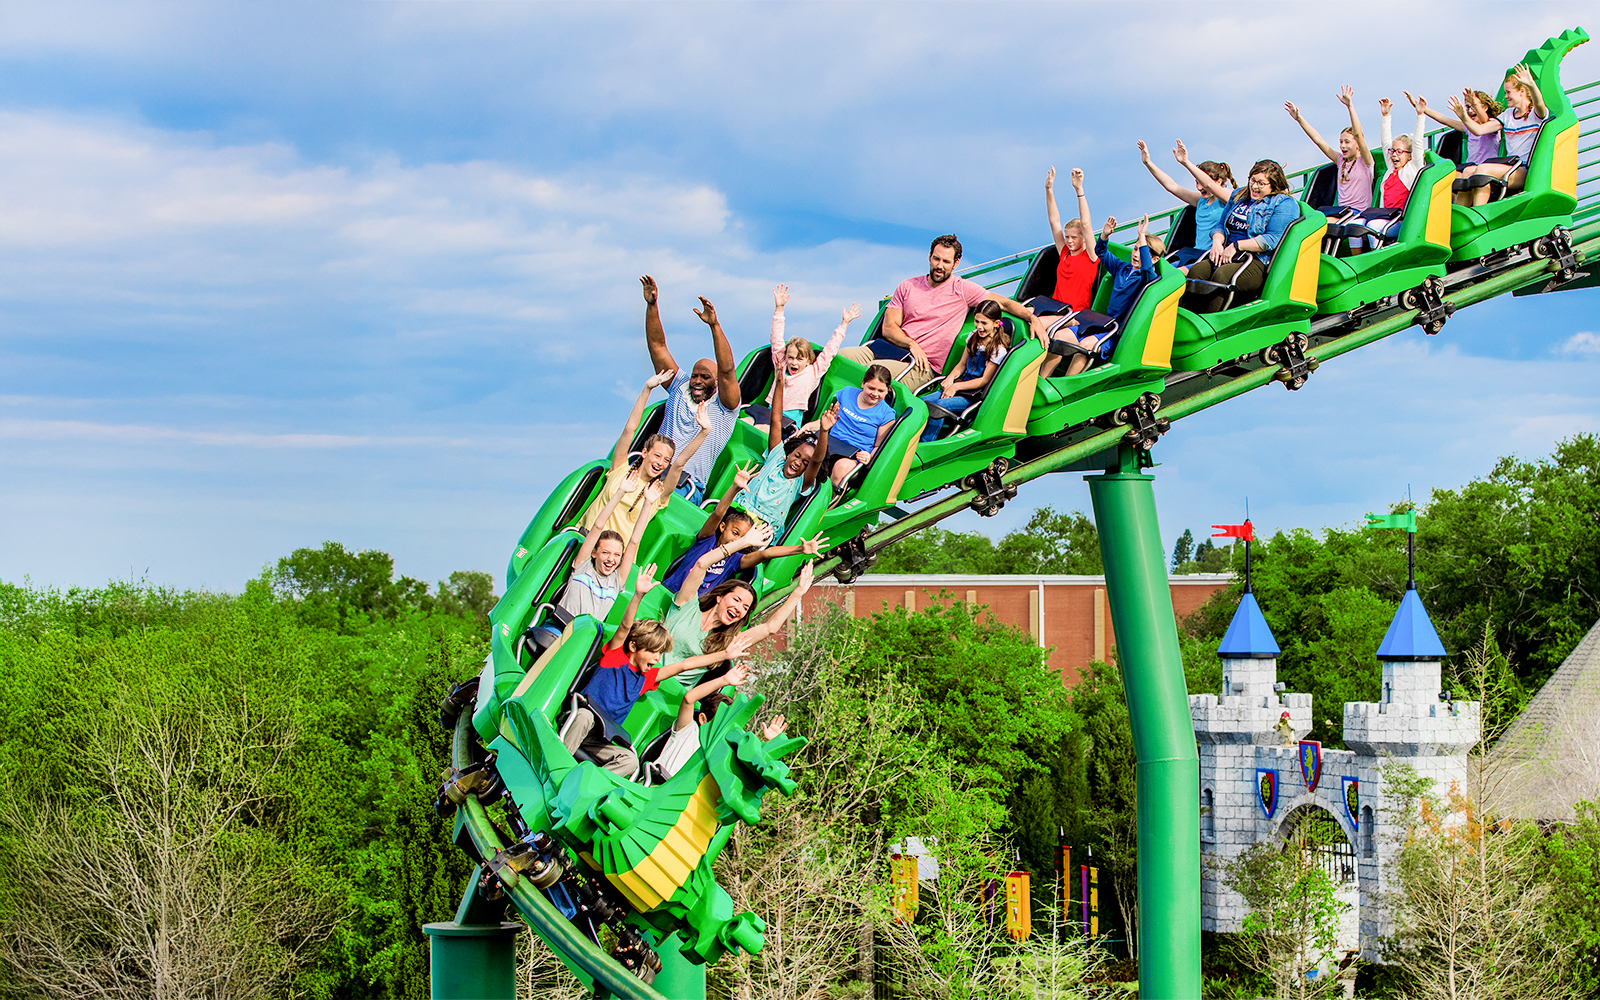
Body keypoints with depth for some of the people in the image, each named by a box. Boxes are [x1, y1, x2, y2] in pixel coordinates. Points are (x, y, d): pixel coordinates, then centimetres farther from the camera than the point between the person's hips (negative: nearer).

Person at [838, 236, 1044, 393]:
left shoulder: (963, 290, 6)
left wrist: (1033, 318, -8)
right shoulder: (907, 287, 16)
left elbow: (1004, 303, 8)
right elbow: (888, 327, 9)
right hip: (891, 347, 5)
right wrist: (911, 344, -10)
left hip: (923, 365, -5)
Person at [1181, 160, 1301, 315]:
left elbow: (1273, 240, -11)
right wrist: (1217, 241, 0)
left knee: (1222, 275, -35)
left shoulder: (1284, 204, 1)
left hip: (1260, 261, -6)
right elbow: (1221, 225, 25)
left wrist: (1236, 245, -13)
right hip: (1226, 255, 6)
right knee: (1196, 271, -24)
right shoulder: (1239, 196, 24)